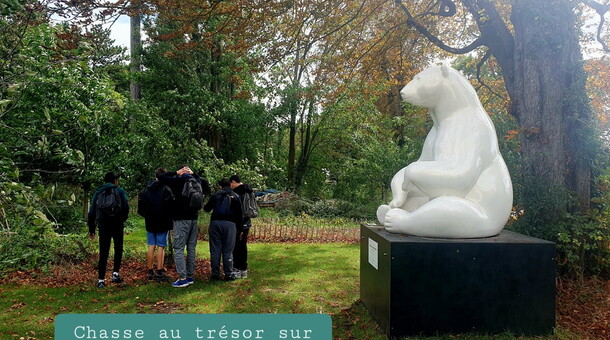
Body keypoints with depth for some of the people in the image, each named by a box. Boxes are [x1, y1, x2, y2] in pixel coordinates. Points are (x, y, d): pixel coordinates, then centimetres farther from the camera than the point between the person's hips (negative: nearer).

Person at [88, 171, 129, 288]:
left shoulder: (98, 193, 13)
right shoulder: (120, 191, 4)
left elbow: (91, 212, 11)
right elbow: (126, 207, -7)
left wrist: (91, 229, 15)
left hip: (103, 226, 2)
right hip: (117, 225, -2)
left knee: (103, 253, 4)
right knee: (118, 249, 14)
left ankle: (101, 280, 1)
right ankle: (115, 274, 6)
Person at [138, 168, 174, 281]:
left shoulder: (146, 190, 7)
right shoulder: (166, 189, -11)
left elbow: (141, 208, 9)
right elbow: (170, 207, -12)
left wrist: (147, 216, 17)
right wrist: (170, 221, 0)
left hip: (150, 222, 5)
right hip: (163, 223, -5)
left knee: (151, 246, 9)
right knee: (161, 247, -1)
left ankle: (150, 271, 14)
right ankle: (159, 272, 1)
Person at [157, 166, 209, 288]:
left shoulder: (178, 180, -7)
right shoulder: (197, 181, 8)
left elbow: (160, 177, -3)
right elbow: (206, 185, 31)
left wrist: (176, 172, 4)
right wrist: (194, 174, 17)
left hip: (181, 219, -6)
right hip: (194, 219, 6)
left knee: (178, 249, -3)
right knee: (191, 248, 11)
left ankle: (182, 278, -6)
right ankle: (190, 276, 16)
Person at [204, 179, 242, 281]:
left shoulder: (215, 195, 8)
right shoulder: (235, 196, 8)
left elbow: (207, 208, 13)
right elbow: (239, 213, 5)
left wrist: (205, 205, 36)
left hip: (215, 223, 1)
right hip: (229, 224, -1)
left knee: (215, 249, 7)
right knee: (228, 250, 3)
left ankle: (215, 273, 9)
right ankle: (228, 274, 4)